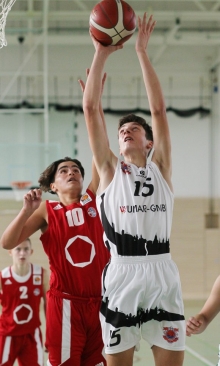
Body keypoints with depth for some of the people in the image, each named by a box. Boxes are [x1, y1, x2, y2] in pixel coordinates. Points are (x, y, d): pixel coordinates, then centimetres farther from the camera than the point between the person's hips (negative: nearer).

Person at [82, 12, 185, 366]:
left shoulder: (160, 168, 14)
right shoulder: (110, 170, 12)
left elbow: (159, 109, 7)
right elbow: (90, 109, 6)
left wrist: (142, 52, 6)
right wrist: (101, 54, 3)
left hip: (162, 274, 1)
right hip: (121, 274, -1)